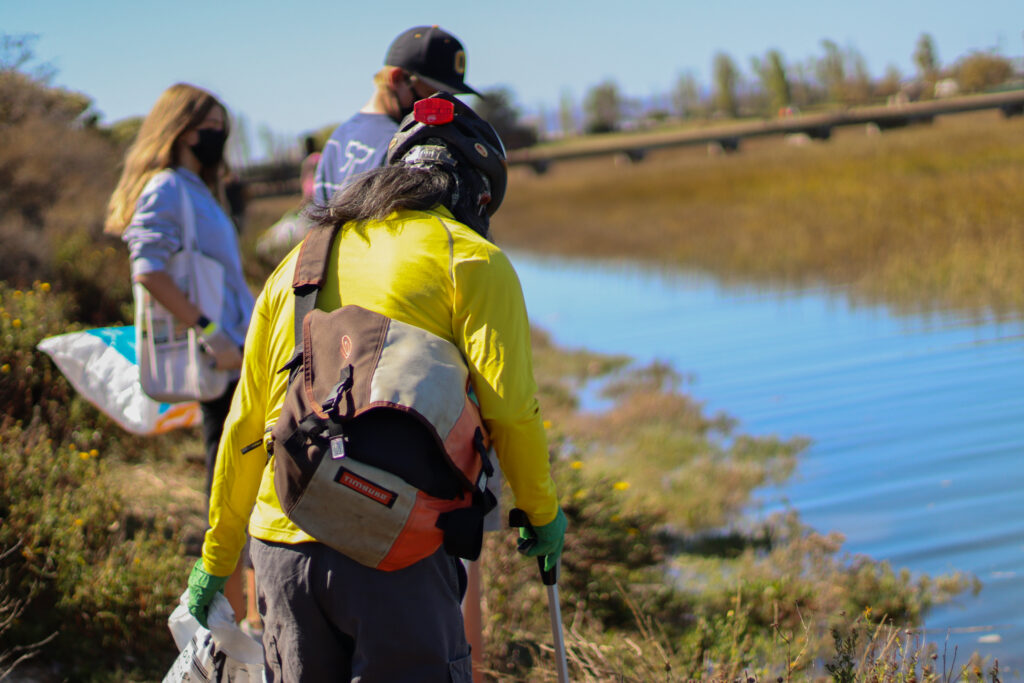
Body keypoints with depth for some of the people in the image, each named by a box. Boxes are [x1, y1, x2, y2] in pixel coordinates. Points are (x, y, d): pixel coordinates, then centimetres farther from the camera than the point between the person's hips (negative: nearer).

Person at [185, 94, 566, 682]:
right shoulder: (472, 259, 2)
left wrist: (217, 557, 25)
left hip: (282, 544, 5)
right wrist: (543, 512, 11)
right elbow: (509, 408, -6)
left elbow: (246, 424, 18)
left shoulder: (301, 260, 18)